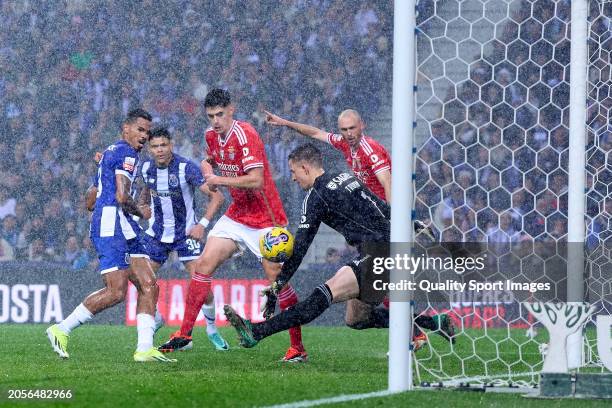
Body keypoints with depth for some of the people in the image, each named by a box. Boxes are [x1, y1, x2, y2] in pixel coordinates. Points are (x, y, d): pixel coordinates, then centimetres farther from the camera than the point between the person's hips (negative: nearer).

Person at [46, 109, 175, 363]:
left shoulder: (110, 152, 26)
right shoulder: (126, 152, -5)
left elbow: (89, 203, 29)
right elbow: (122, 198, -17)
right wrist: (140, 213, 1)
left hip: (124, 230, 11)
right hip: (111, 225, -11)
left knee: (149, 286, 1)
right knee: (116, 292, -16)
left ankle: (145, 348, -5)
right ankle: (62, 330, -6)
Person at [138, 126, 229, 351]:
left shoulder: (186, 168, -20)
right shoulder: (147, 168, -3)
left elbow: (217, 196, -21)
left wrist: (202, 224, -28)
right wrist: (142, 205, 7)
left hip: (186, 232, -5)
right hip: (157, 231, 5)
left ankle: (212, 329, 9)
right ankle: (154, 318, 24)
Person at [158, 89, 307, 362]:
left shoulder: (244, 135, -21)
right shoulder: (212, 135, 4)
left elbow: (256, 180, -29)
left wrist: (220, 180, -20)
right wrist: (207, 167, 4)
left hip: (265, 220, -7)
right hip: (237, 215, 7)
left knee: (277, 279, -11)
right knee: (203, 265, -3)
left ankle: (298, 348, -3)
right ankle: (184, 334, 3)